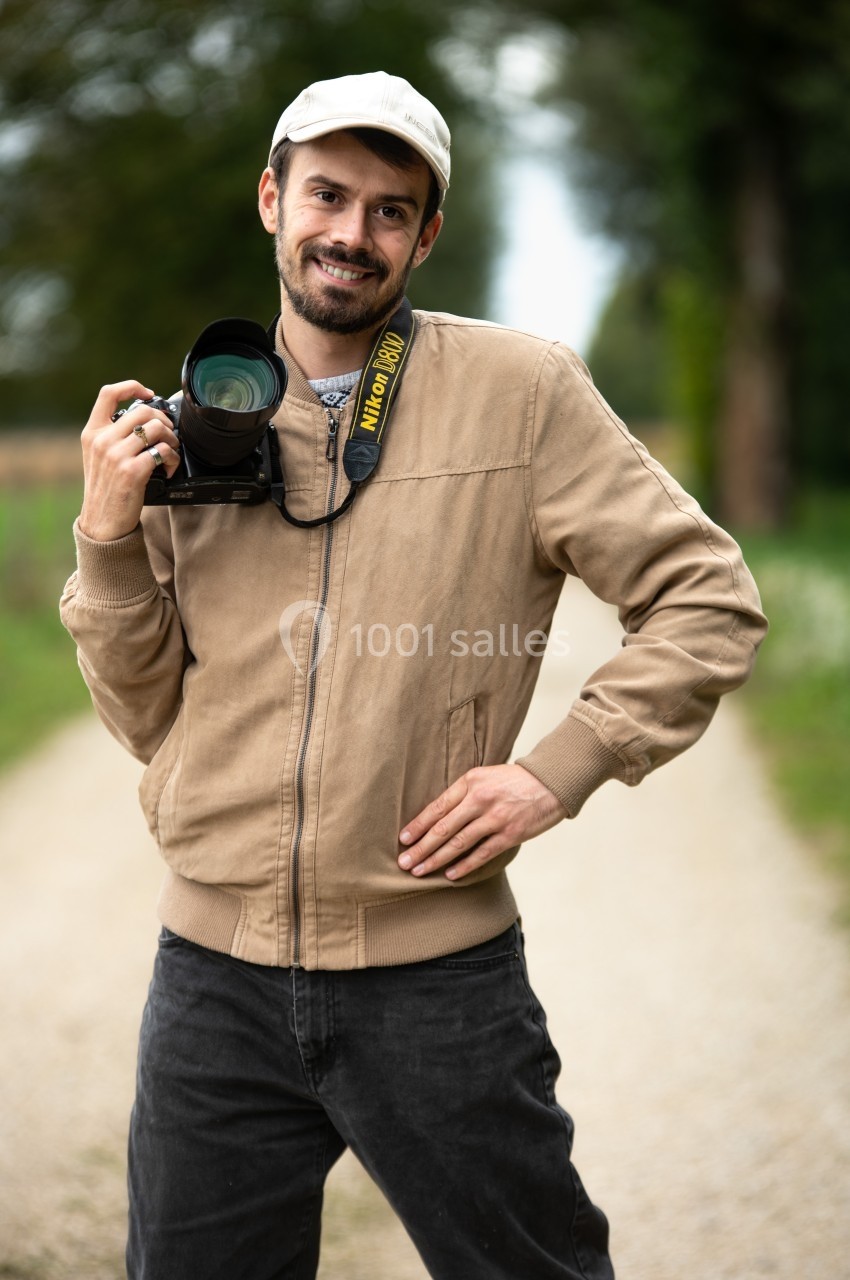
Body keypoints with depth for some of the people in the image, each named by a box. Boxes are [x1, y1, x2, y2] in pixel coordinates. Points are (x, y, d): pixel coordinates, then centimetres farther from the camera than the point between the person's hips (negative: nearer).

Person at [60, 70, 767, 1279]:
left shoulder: (521, 389, -4)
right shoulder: (187, 425, 6)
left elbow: (709, 600, -2)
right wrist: (110, 539, -7)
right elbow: (147, 715, 8)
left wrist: (559, 769, -11)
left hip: (438, 975, -2)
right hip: (214, 974, 3)